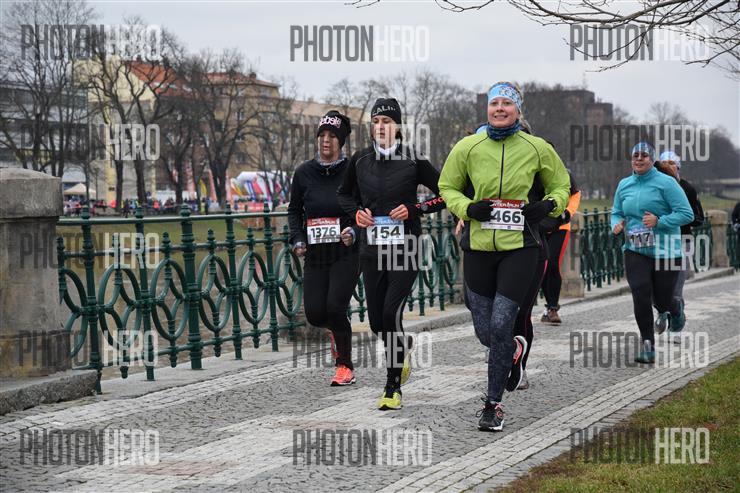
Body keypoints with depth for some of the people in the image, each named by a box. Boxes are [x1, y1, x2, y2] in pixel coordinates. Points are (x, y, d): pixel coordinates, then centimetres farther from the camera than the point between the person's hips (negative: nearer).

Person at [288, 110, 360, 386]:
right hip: (315, 256, 4)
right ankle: (337, 331, 35)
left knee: (335, 307, -14)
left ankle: (345, 365, 6)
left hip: (345, 254, -4)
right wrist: (298, 240, 3)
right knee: (314, 314, -2)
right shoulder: (304, 173, 4)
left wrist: (354, 231, -18)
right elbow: (294, 210, 16)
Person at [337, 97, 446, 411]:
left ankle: (392, 389, -4)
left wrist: (413, 210, -10)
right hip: (371, 248, 4)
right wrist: (356, 211, 2)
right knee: (376, 321, 8)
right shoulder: (360, 160, 6)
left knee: (391, 313, -15)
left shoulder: (413, 159, -5)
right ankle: (403, 349, 43)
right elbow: (344, 194, 22)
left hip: (404, 247, -4)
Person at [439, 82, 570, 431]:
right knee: (485, 332, 5)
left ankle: (494, 404, 5)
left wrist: (549, 206, -4)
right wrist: (467, 208, -7)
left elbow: (560, 185, 16)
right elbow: (447, 187, 12)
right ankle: (515, 349, 42)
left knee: (500, 326, -11)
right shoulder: (468, 147, 1)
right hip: (479, 246, 2)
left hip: (519, 247, -2)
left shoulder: (536, 148, 1)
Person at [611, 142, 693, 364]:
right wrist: (617, 225, -3)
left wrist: (659, 221, -20)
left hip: (665, 252, -3)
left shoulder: (666, 183, -8)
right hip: (635, 251, 3)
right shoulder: (624, 185, 8)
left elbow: (686, 214, -10)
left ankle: (675, 315, 43)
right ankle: (648, 347, -4)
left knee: (662, 299, 5)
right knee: (641, 297, -12)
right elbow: (616, 212, 20)